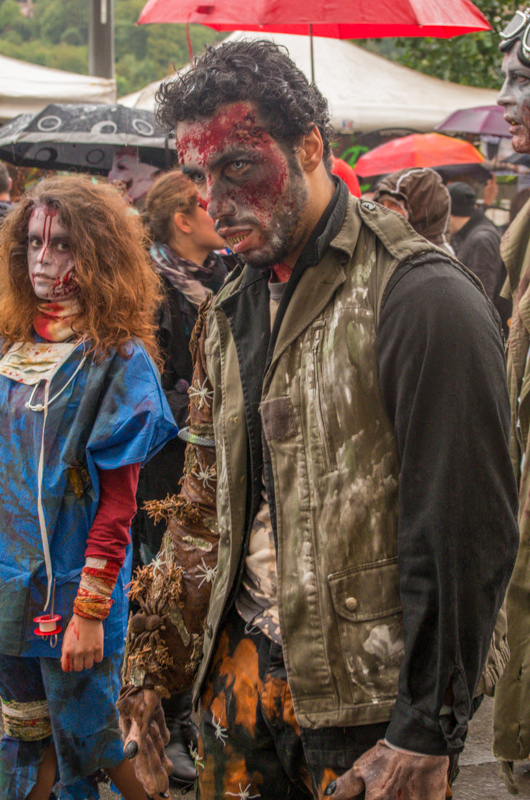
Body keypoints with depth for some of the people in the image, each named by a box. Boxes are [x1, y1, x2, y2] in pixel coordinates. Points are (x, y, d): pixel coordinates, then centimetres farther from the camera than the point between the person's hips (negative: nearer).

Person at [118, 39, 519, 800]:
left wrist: (426, 735, -16)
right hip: (243, 668, 7)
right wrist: (148, 669, 11)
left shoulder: (421, 300, -16)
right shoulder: (230, 312, 9)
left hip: (370, 700, -6)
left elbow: (466, 536, -17)